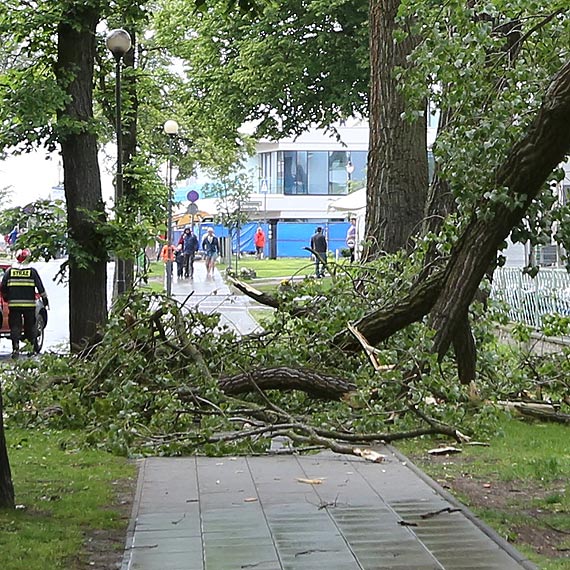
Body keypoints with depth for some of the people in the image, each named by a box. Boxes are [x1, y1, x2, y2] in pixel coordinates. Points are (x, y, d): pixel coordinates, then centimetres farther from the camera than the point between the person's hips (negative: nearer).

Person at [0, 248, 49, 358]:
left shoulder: (10, 271, 3)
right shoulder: (32, 271, -1)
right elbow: (40, 287, -1)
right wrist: (45, 299, 8)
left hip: (14, 304, 0)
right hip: (29, 304, 0)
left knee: (15, 326, 2)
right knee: (30, 325, 13)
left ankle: (15, 349, -5)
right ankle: (34, 346, 21)